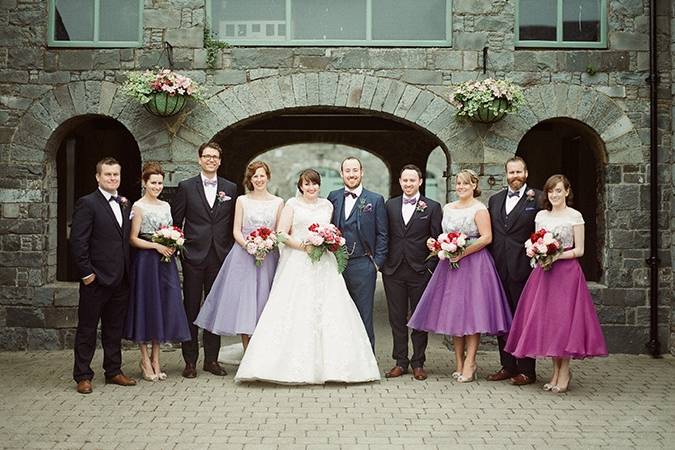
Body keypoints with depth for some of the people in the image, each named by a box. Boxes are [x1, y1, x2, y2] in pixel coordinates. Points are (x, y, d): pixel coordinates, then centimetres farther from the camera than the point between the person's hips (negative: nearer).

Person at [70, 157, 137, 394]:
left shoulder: (124, 204, 12)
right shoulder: (87, 204, -9)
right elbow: (78, 241, -13)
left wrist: (128, 272, 8)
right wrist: (87, 272, -15)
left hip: (120, 279, 7)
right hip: (97, 279, -7)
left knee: (115, 328, 15)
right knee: (87, 329, 4)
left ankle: (113, 371, 25)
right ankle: (83, 376, 12)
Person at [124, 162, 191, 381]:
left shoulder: (166, 206, 13)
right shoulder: (139, 206, -5)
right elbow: (133, 239, -8)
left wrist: (173, 244, 1)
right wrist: (156, 246, -17)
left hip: (165, 261, 6)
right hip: (146, 261, -6)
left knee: (163, 306, 6)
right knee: (146, 305, -1)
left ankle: (155, 359, 16)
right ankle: (145, 360, 10)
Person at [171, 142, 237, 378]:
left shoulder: (230, 188, 8)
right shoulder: (186, 187, 3)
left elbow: (234, 224, 9)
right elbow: (175, 221, 3)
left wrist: (232, 252, 3)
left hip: (220, 256, 2)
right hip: (194, 255, -2)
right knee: (191, 308, 3)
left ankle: (212, 359, 16)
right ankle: (190, 361, 10)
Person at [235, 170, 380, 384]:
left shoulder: (327, 205, 15)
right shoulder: (292, 204, 5)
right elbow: (281, 234, -2)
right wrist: (303, 245, -12)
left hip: (323, 264, 3)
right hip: (297, 263, -3)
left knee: (329, 309, -4)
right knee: (294, 310, -8)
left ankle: (326, 364, 1)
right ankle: (294, 365, -5)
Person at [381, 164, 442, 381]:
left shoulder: (432, 207, 2)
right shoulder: (390, 205, 9)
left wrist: (431, 268, -7)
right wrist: (382, 263, 3)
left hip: (420, 272, -2)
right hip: (394, 271, 2)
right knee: (397, 318, 7)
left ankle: (418, 363, 14)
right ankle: (400, 362, 16)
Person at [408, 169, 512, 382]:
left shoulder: (479, 209, -5)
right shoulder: (448, 208, 15)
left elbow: (486, 237, -14)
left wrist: (462, 253, -17)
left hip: (473, 263, -6)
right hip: (450, 264, 6)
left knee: (471, 312, -6)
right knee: (453, 313, 5)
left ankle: (469, 362, -2)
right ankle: (459, 362, 12)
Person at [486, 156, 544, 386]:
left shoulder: (537, 199, -3)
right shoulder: (495, 199, 14)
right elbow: (488, 234, 15)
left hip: (522, 268, -5)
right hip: (498, 268, 6)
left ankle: (526, 370, 10)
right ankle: (507, 366, 21)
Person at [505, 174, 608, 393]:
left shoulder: (575, 216, -1)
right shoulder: (541, 216, 12)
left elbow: (579, 250, -3)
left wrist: (558, 256, -16)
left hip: (567, 271, -4)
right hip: (544, 271, 5)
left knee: (564, 318, -7)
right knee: (545, 319, 2)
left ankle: (564, 373, 2)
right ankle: (556, 371, 12)